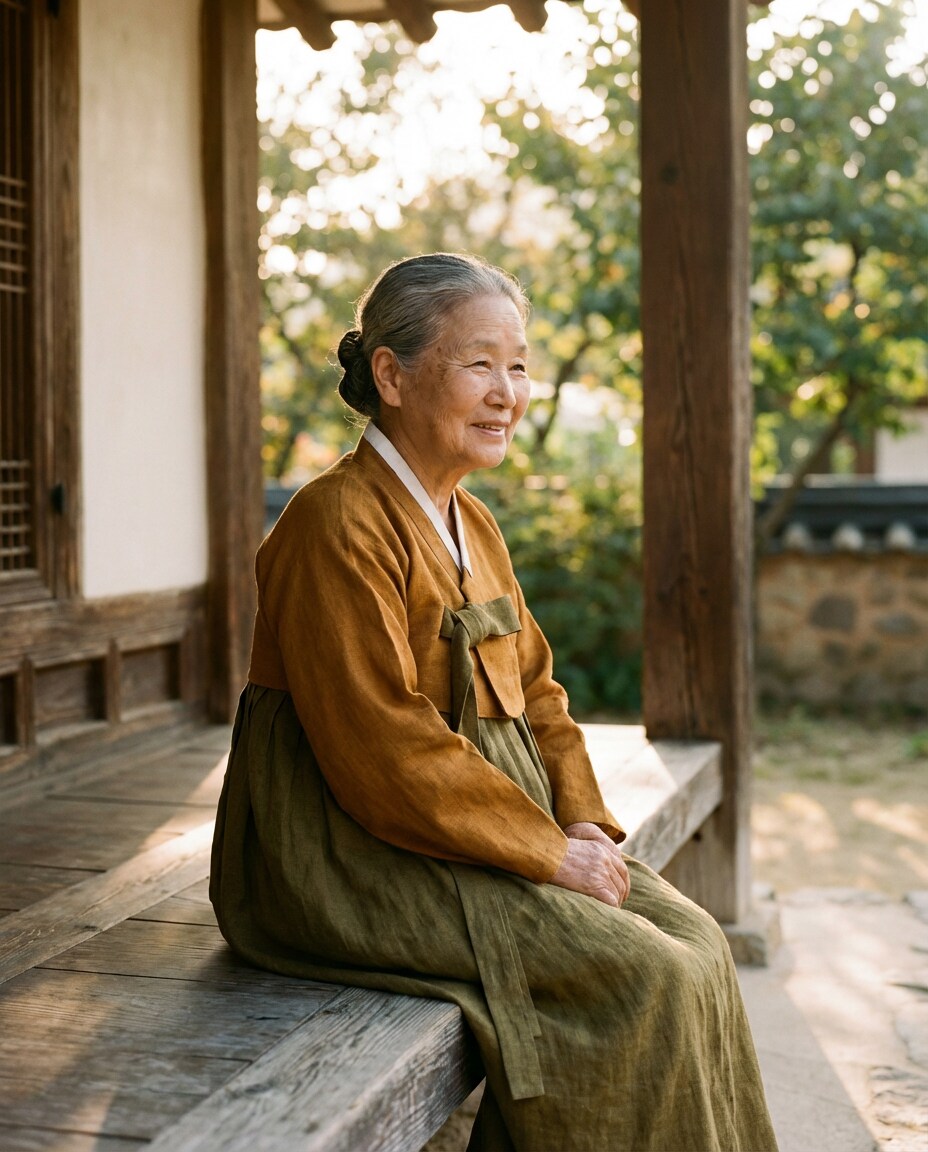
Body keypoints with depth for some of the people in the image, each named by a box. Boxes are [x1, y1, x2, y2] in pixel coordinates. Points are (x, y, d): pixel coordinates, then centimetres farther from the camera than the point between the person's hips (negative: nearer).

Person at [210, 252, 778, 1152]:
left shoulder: (473, 527, 14)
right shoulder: (337, 524, -17)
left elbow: (533, 691, 17)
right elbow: (382, 750, -22)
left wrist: (583, 820, 0)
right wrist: (547, 851, -17)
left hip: (497, 826, 9)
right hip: (357, 854, -9)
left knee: (693, 940, -4)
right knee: (642, 977, -18)